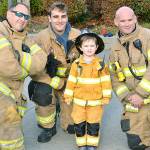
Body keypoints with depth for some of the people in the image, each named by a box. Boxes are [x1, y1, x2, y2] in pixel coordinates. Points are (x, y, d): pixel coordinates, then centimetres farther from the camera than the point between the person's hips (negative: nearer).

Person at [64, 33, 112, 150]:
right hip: (79, 100, 1)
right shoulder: (76, 64, -4)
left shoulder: (101, 64, -6)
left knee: (94, 124, 10)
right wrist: (68, 96, 1)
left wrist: (106, 96, -3)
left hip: (96, 101, -1)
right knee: (79, 124, 9)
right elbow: (71, 81, 0)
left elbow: (105, 81, -2)